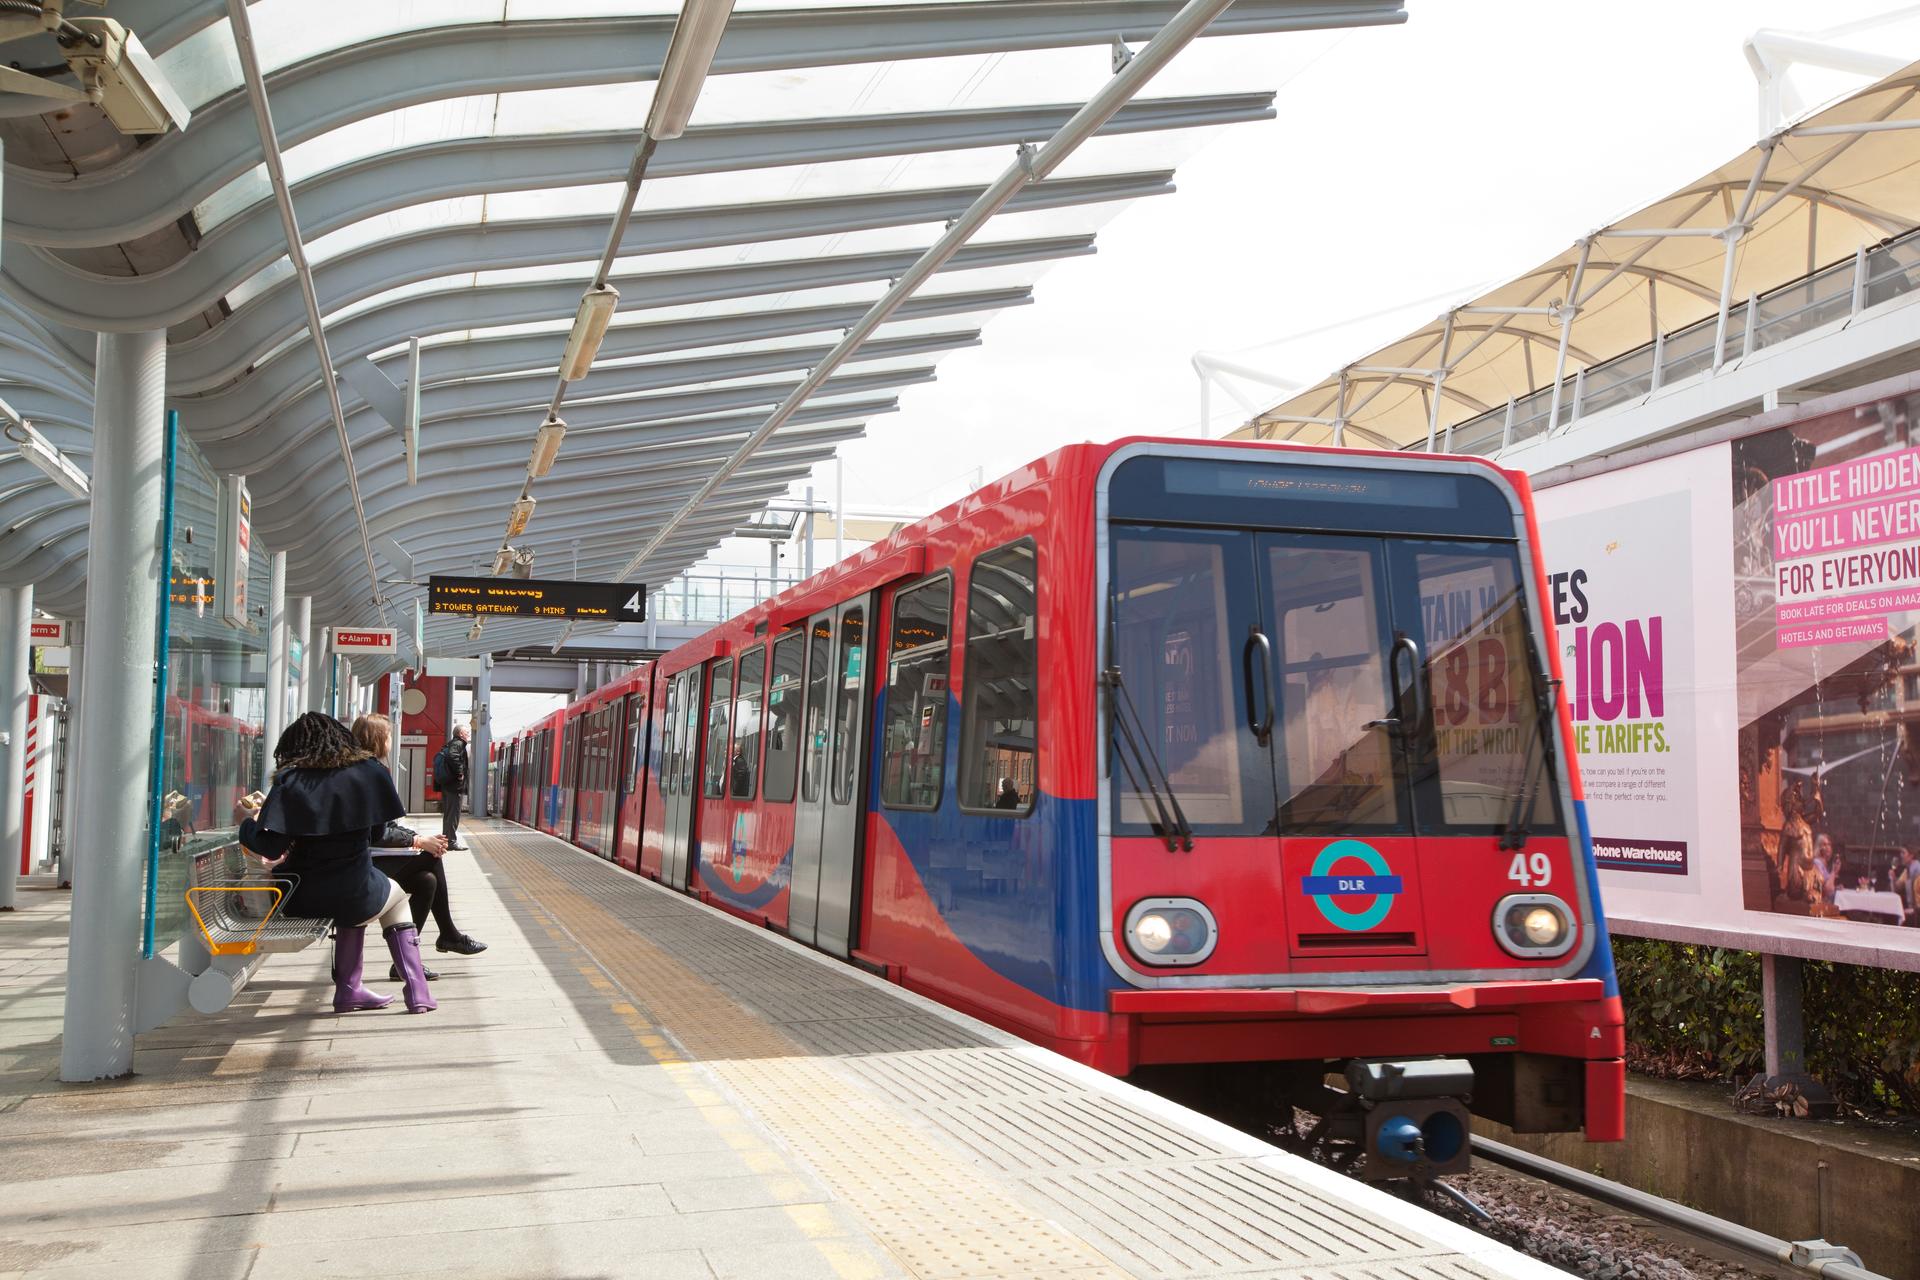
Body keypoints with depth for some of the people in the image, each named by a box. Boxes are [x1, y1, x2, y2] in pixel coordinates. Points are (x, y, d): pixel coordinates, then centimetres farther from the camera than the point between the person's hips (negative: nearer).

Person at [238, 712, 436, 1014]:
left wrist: (248, 824, 7)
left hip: (302, 898, 1)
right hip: (356, 893, -1)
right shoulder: (368, 772, 0)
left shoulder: (290, 780, -5)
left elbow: (272, 848, -12)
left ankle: (348, 990, 31)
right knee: (397, 898, 32)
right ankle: (416, 991, 18)